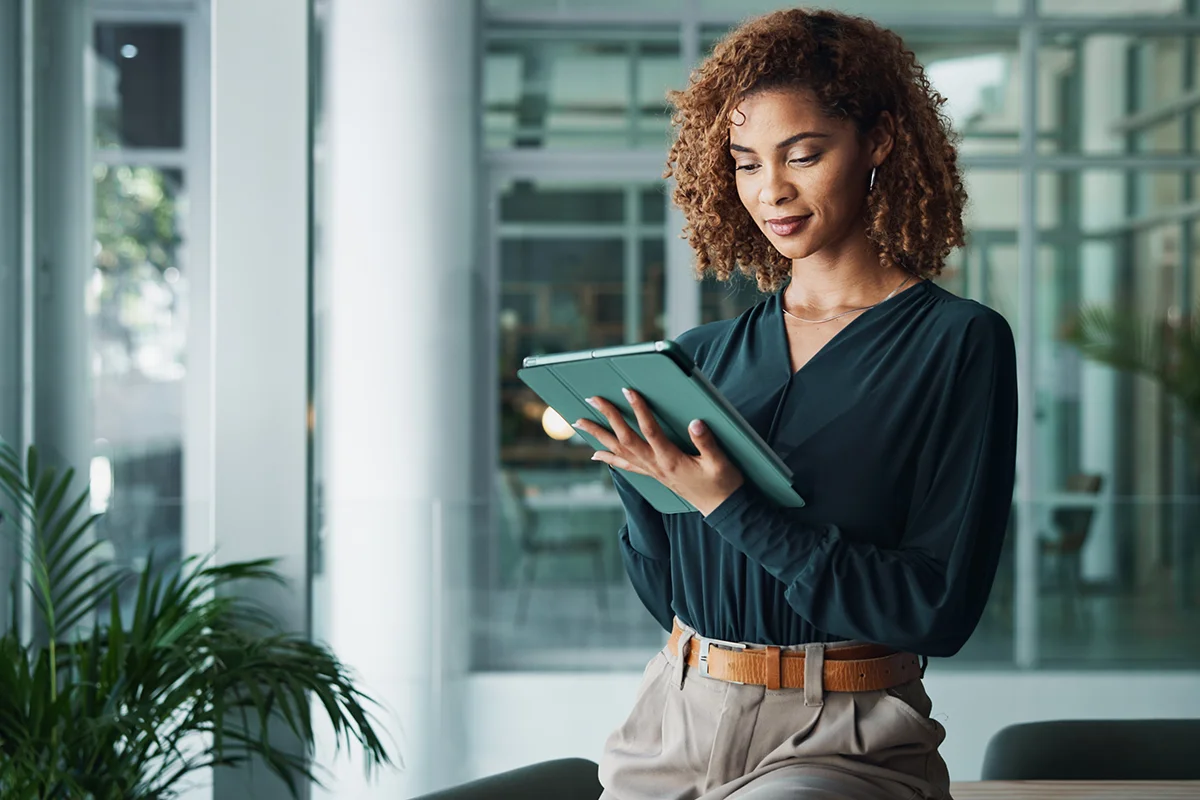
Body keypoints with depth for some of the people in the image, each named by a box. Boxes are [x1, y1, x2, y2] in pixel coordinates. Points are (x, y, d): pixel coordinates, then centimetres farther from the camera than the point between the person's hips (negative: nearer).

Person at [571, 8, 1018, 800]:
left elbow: (941, 607, -10)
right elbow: (669, 592, 14)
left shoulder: (960, 341, -4)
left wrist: (733, 508, -17)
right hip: (674, 725, 5)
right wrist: (631, 462, -4)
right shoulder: (704, 356, 9)